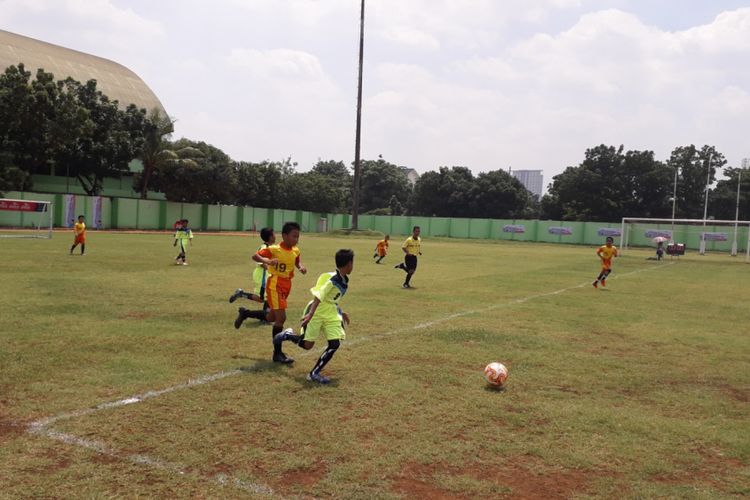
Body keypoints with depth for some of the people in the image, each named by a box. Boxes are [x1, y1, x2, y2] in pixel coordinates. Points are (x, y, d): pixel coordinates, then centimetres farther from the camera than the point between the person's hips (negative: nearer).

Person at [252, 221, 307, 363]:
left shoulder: (296, 251, 3)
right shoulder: (274, 249, -16)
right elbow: (255, 256, -18)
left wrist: (301, 267, -1)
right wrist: (267, 261, -37)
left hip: (286, 285, 8)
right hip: (275, 285, -7)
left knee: (272, 317, 19)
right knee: (281, 317, -12)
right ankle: (277, 354, -2)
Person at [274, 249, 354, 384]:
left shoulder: (344, 280, 5)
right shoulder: (332, 279, -23)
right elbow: (318, 297, -30)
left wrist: (341, 313, 26)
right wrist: (310, 314, -41)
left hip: (331, 315, 8)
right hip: (316, 313, -8)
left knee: (335, 344, -7)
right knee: (307, 345, 2)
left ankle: (314, 373, 2)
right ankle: (287, 335, 32)